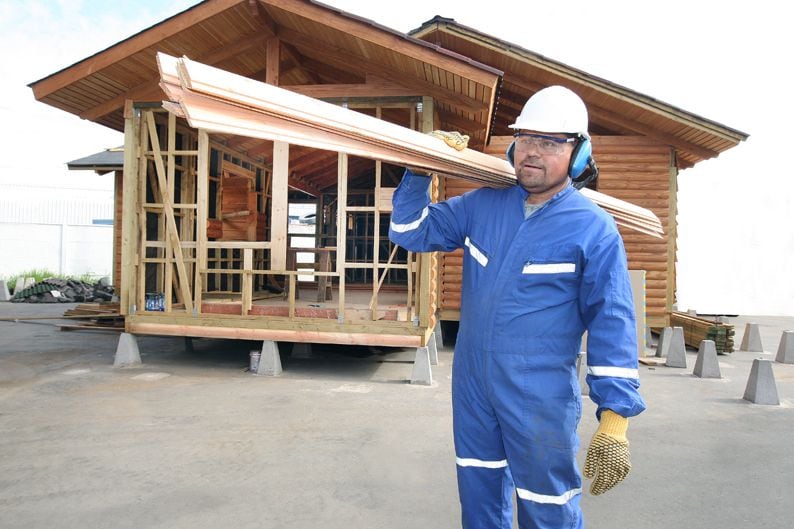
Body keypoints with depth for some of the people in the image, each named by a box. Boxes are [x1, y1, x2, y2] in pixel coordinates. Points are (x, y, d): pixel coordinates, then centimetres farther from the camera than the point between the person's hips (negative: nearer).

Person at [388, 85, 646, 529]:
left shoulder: (594, 230, -10)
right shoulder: (483, 205, 4)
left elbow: (612, 322, -12)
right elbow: (413, 232, 11)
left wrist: (614, 420, -17)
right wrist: (419, 173, -3)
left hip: (541, 401, -5)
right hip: (471, 387, 5)